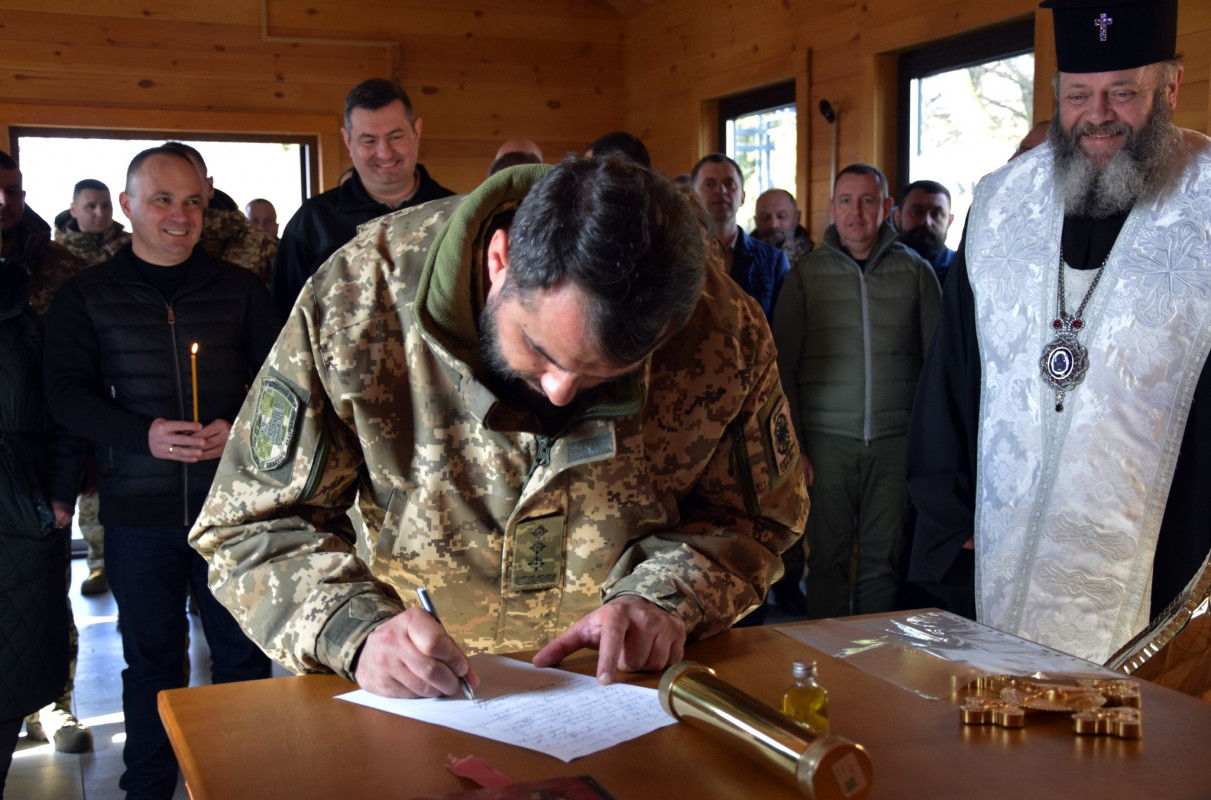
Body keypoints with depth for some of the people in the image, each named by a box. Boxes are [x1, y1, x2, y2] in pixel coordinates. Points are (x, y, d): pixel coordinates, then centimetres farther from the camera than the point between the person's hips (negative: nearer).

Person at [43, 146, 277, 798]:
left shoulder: (240, 289, 7)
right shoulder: (85, 296, 5)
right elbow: (67, 392, -1)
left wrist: (239, 429, -13)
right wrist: (143, 435, -17)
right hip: (138, 507, 0)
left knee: (242, 652, 7)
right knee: (151, 658, 11)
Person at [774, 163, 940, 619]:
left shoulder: (914, 271, 7)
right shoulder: (807, 273, 6)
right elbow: (783, 366, 5)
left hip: (896, 439, 1)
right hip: (826, 439, 0)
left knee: (883, 558, 4)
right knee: (827, 556, 3)